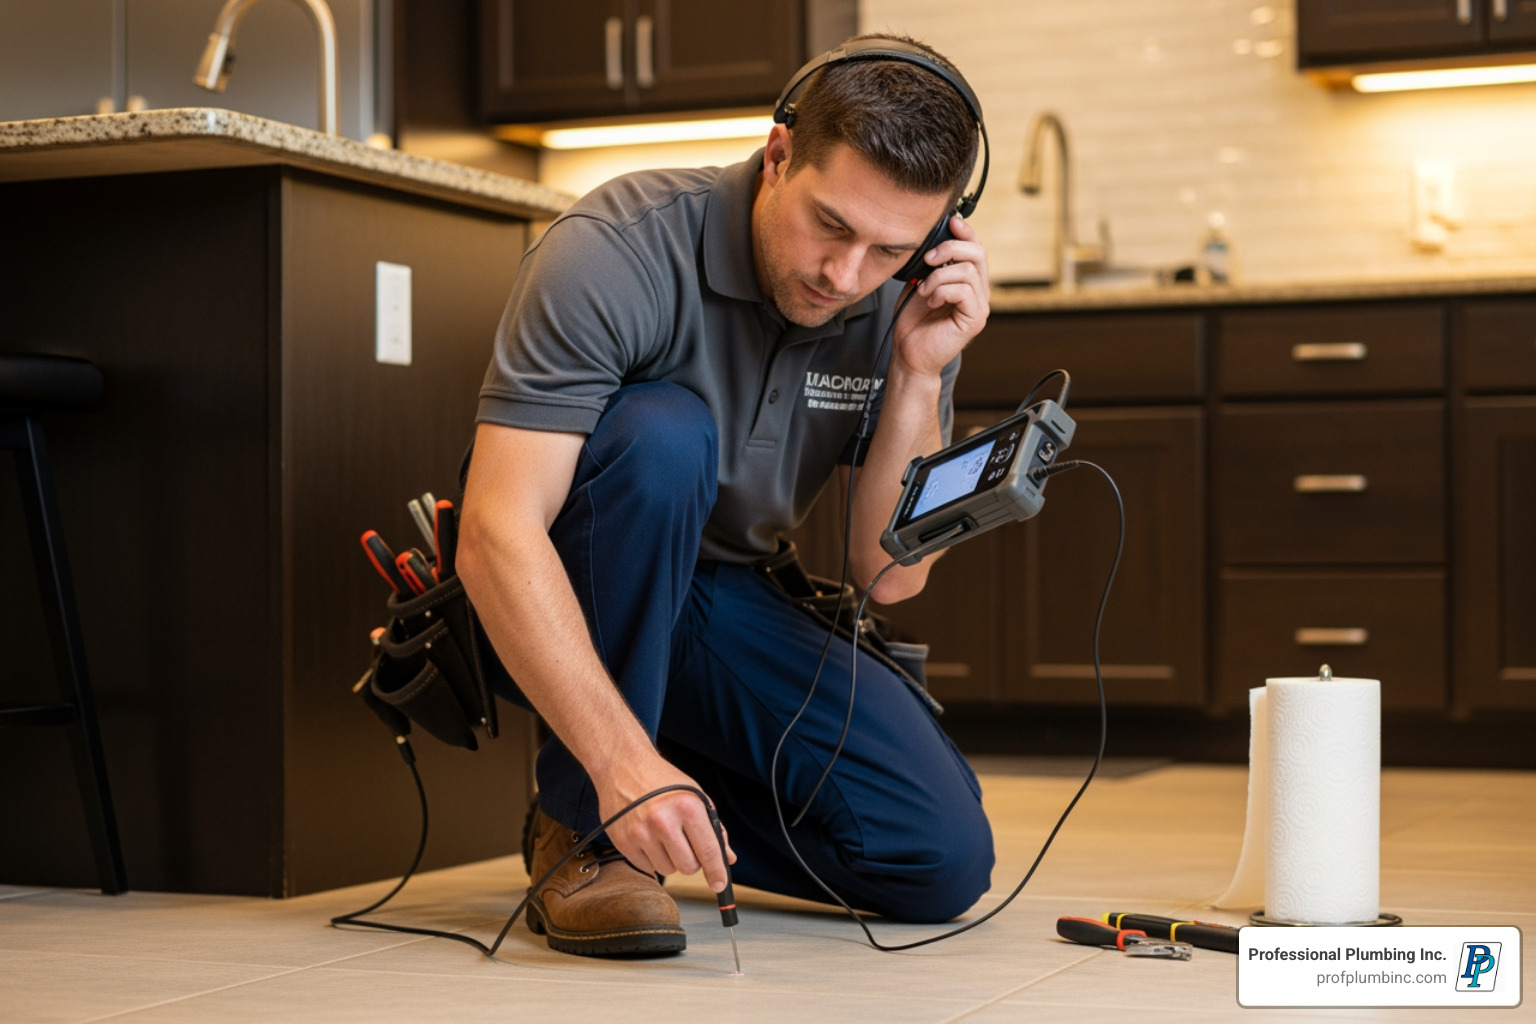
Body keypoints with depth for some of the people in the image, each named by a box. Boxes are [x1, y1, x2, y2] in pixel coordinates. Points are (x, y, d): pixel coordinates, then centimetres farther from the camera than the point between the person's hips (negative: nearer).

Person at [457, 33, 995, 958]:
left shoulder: (911, 308, -9)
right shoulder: (620, 251, -26)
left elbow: (890, 575, -9)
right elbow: (496, 534, -34)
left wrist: (920, 375, -23)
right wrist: (623, 759, -45)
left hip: (721, 610, 5)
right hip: (550, 611, -4)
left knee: (942, 861, -12)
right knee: (662, 432, -37)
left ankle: (664, 819, 12)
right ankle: (581, 831, -22)